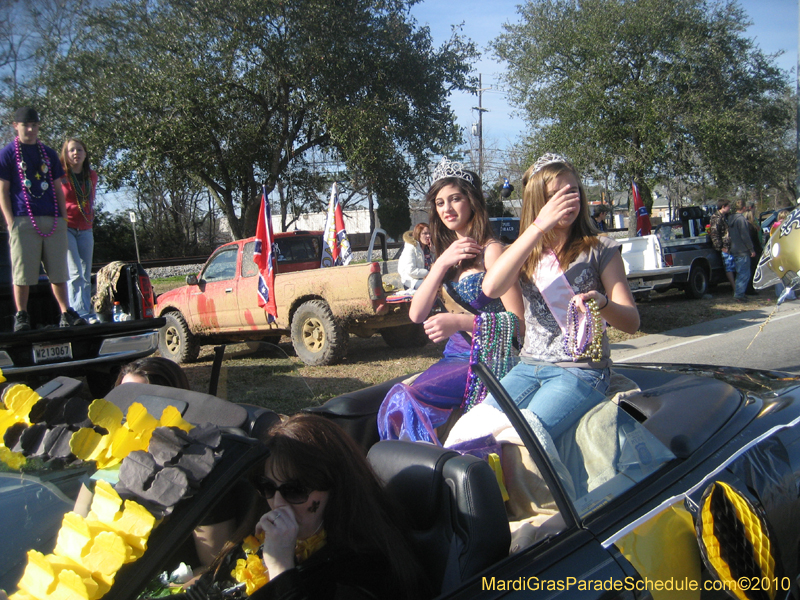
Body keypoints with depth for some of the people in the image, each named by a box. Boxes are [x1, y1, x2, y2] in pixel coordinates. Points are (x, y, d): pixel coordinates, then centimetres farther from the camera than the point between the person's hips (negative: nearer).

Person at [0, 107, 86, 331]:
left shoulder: (49, 154, 18)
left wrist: (63, 219, 10)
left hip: (53, 220, 4)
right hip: (23, 220, -3)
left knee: (58, 271, 4)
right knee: (22, 272, -2)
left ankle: (66, 313, 7)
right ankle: (21, 316, 6)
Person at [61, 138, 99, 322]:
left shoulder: (92, 176, 10)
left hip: (85, 230, 5)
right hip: (65, 228, -5)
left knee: (86, 276, 5)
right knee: (75, 273, -15)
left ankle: (87, 315, 9)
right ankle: (82, 315, -18)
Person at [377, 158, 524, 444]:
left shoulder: (490, 251, -8)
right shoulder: (447, 252, 15)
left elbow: (517, 321, -14)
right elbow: (416, 314, 4)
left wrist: (459, 321, -22)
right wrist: (442, 263, -7)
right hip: (454, 357, 7)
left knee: (409, 398, -25)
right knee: (395, 398, -16)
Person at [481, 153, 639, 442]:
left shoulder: (600, 249, 2)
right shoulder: (527, 252, 9)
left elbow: (632, 321, -3)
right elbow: (491, 288, -14)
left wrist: (602, 302, -27)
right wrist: (539, 226, -18)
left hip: (581, 371, -3)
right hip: (529, 365, 4)